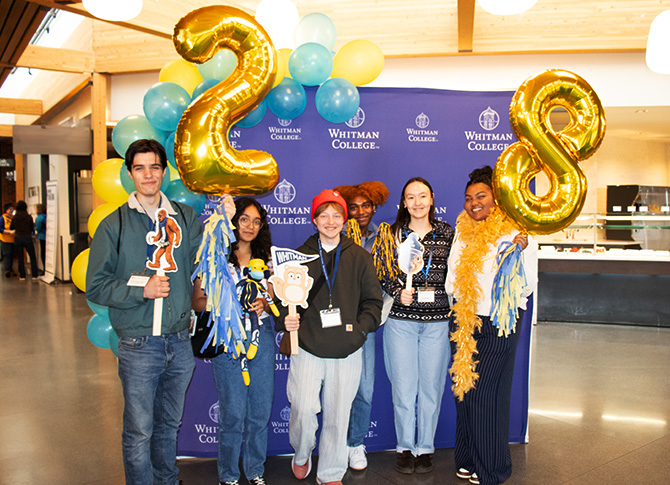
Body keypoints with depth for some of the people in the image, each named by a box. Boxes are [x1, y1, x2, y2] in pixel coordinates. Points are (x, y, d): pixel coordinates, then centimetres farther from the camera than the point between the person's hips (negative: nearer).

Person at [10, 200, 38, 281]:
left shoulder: (14, 217, -2)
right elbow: (32, 229, 0)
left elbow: (11, 228, 11)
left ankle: (22, 276, 11)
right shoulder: (29, 217, -7)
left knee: (20, 258, 8)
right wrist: (33, 224, 19)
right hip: (28, 238, -2)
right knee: (32, 257, 8)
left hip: (18, 238, 2)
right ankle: (34, 275, 6)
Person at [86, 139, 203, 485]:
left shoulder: (185, 217, 5)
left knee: (169, 425, 20)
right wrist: (141, 289, -18)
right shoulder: (114, 225, -3)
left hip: (179, 341, 3)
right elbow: (96, 287, -5)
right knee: (139, 432, 7)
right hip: (138, 345, -3)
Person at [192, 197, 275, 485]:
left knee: (261, 409, 8)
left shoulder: (265, 259, 11)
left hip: (262, 337, 4)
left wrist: (263, 304, -6)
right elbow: (197, 302, -2)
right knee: (233, 412, 0)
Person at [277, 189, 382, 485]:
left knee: (338, 414, 8)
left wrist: (361, 327, -6)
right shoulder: (300, 256, 5)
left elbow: (373, 300, 8)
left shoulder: (359, 257, 6)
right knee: (303, 408, -7)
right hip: (308, 348, -1)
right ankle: (301, 456, 26)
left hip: (347, 351, 1)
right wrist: (286, 320, -9)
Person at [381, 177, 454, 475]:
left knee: (431, 387, 10)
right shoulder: (392, 234, 1)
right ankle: (405, 447, 25)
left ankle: (425, 448, 27)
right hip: (400, 320, -1)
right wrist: (398, 293, -13)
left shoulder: (447, 233, 5)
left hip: (438, 321, 1)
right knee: (403, 387, 6)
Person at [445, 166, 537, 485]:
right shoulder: (463, 232, 9)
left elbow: (527, 287, -12)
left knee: (485, 393, 0)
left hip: (498, 323, -5)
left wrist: (522, 252, -24)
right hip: (463, 321, 5)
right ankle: (467, 459, 28)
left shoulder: (517, 232, -7)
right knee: (463, 389, 11)